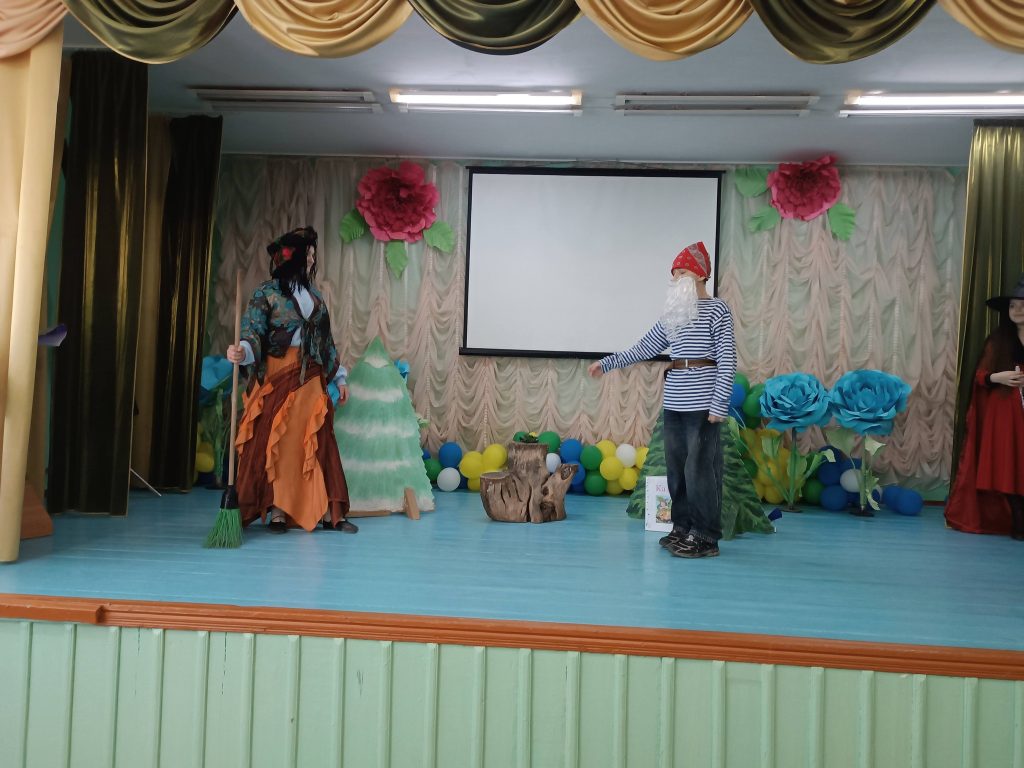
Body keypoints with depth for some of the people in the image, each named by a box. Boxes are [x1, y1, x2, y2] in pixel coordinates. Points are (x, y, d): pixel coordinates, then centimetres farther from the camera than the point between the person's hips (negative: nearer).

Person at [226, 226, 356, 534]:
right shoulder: (267, 293, -2)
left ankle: (328, 512, 4)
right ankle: (277, 512, 6)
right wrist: (242, 351, -32)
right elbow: (253, 333, -10)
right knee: (275, 442, -2)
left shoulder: (314, 294, 15)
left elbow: (326, 339, 18)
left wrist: (338, 377, 17)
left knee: (318, 442, 2)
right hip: (277, 377, -5)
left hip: (311, 379, 5)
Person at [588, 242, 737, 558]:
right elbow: (645, 348, 19)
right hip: (673, 403, 7)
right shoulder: (673, 313, 13)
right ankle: (682, 527, 21)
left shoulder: (717, 310, -4)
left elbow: (727, 360, -8)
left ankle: (706, 536, 5)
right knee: (676, 468, 10)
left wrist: (719, 404, -14)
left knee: (700, 469, -4)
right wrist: (607, 363, 17)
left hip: (702, 403, -6)